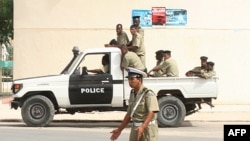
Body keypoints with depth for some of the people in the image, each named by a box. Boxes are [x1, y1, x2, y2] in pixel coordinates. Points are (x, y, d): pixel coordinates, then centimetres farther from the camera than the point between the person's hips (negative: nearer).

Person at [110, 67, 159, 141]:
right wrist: (119, 130, 16)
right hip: (136, 129, 7)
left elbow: (151, 113, -24)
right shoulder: (133, 93, 10)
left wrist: (143, 127, -38)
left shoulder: (148, 93, -14)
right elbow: (129, 114, 16)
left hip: (147, 128, -7)